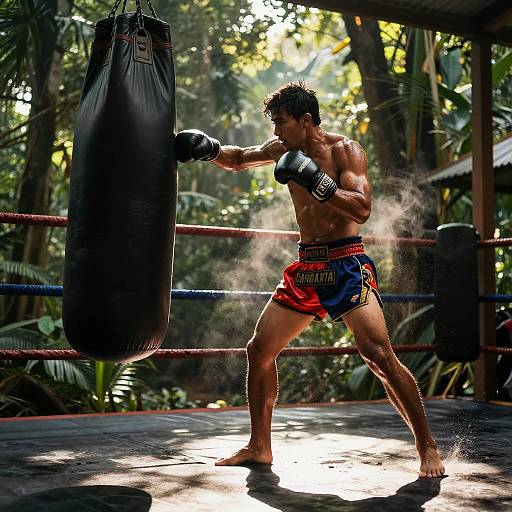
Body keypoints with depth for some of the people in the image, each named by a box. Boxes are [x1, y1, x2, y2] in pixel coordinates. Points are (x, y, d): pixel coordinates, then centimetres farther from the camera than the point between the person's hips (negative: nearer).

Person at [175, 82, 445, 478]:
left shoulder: (345, 150, -7)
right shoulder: (282, 148, 11)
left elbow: (362, 209, -19)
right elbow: (237, 160, 25)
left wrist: (317, 182, -29)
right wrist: (210, 149, 5)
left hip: (346, 264, -7)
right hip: (305, 268, 7)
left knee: (379, 355, -18)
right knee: (259, 351, 5)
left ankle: (427, 448, -3)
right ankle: (259, 448, 19)